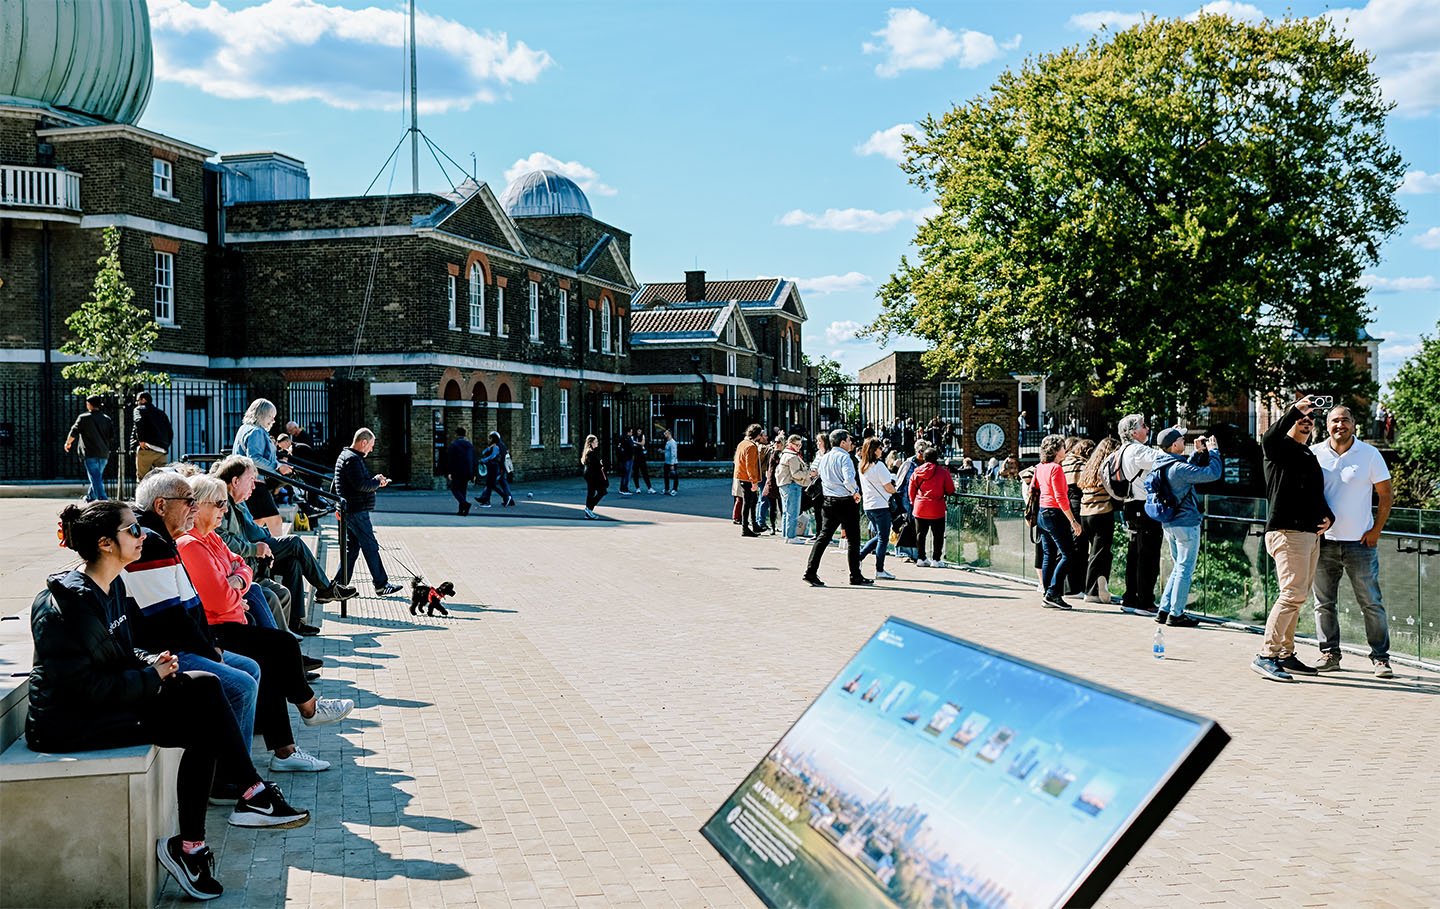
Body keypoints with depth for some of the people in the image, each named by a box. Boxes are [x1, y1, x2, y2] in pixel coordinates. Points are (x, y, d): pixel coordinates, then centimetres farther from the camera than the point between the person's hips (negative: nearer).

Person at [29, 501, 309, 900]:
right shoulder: (68, 603, -20)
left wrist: (150, 661, 1)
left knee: (204, 687, -11)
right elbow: (80, 686, -23)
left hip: (106, 700, 9)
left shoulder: (111, 585, 9)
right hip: (68, 724, -9)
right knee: (203, 724, -21)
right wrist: (151, 677, -15)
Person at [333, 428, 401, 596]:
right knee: (370, 547, -5)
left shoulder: (347, 456, 19)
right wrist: (377, 481, -8)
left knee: (352, 546, 14)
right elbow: (360, 485, -24)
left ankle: (340, 583, 16)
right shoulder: (352, 459, -16)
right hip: (357, 511, -11)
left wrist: (375, 479, 8)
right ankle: (381, 585, -1)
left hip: (350, 511, 11)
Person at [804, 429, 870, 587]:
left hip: (829, 501, 7)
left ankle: (811, 572, -1)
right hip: (846, 502, -7)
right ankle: (855, 576, 10)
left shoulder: (823, 458, 9)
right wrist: (856, 492, -9)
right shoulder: (844, 457, -14)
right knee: (853, 538, 4)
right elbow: (849, 480, -26)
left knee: (824, 536, 8)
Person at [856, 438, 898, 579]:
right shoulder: (878, 465, -15)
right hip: (881, 505, -8)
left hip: (867, 506, 8)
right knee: (883, 538, 0)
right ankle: (879, 570, 2)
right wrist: (894, 490, 9)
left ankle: (859, 555, 8)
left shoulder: (862, 466, 8)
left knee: (878, 536, 20)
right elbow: (889, 488, -14)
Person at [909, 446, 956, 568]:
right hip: (936, 509, -4)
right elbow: (950, 490, -1)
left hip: (919, 508, 4)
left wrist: (913, 502, 23)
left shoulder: (916, 471, 1)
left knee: (920, 534, 12)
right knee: (937, 534, 5)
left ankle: (920, 558, 16)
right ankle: (936, 559, 4)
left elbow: (911, 489, 8)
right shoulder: (943, 472, -9)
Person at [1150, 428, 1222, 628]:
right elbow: (1213, 473, -21)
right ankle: (1176, 614, 5)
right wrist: (1213, 451, -7)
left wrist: (1198, 453, 15)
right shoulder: (1178, 468, -22)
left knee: (1179, 567, 18)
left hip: (1169, 524, 9)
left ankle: (1164, 610, 17)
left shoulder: (1161, 465, 6)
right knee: (1185, 569, 1)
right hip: (1186, 524, -9)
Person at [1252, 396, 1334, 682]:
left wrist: (1327, 516, 8)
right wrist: (1295, 409, -24)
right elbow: (1269, 438, -26)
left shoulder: (1310, 456, 24)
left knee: (1299, 595, 10)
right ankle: (1266, 655, -14)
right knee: (1293, 594, -16)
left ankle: (1286, 654, 18)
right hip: (1286, 530, -9)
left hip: (1310, 533, 9)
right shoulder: (1281, 448, 0)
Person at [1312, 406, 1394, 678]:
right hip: (1323, 541, 2)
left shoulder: (1370, 454, 2)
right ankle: (1329, 654, 14)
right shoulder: (1314, 453, 5)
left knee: (1371, 603, 0)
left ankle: (1380, 658, 7)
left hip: (1360, 542, -2)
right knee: (1323, 602, 5)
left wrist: (1376, 530, -3)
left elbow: (1386, 495, 5)